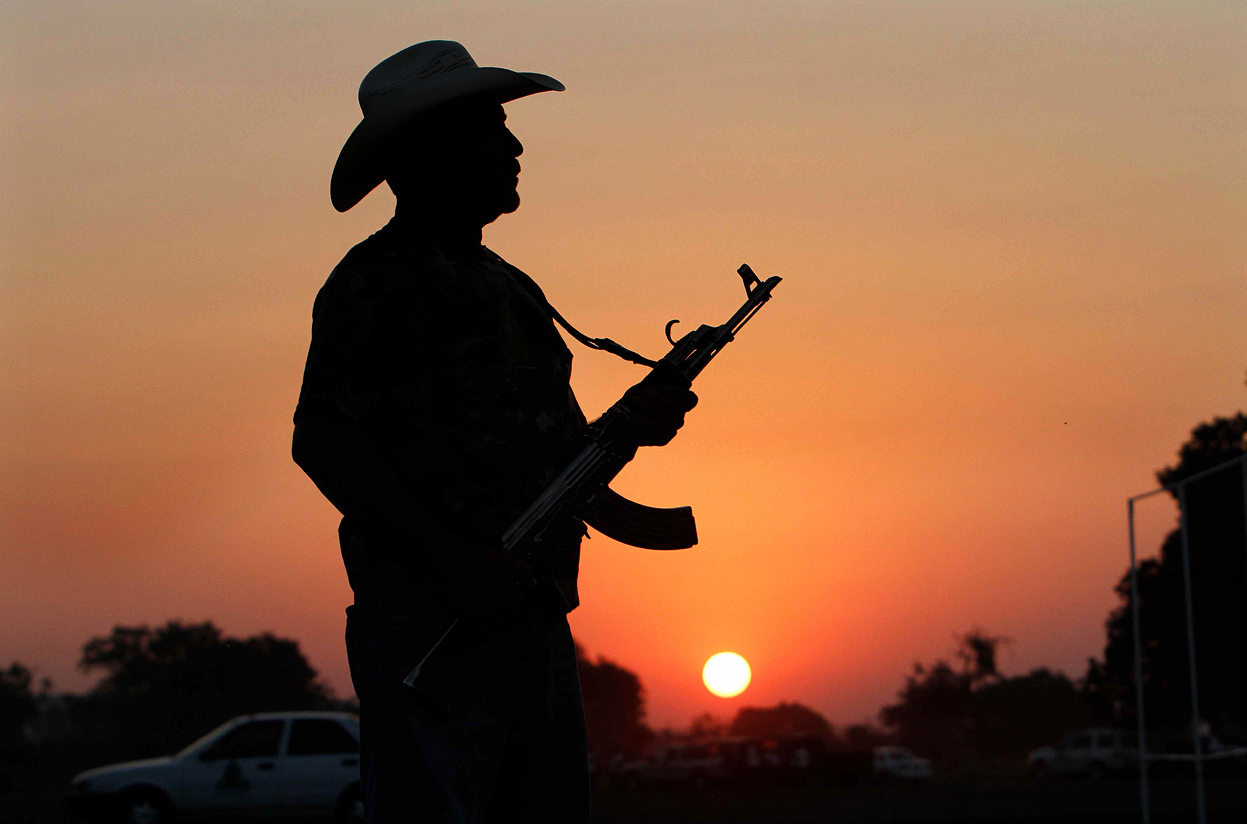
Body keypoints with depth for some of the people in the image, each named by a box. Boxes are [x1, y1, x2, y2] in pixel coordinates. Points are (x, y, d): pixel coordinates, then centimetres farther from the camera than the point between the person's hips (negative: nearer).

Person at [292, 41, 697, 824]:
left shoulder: (513, 290, 22)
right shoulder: (375, 282, -4)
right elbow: (322, 440, -14)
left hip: (533, 613, 8)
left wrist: (628, 425, 5)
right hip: (427, 621, -8)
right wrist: (447, 555, -20)